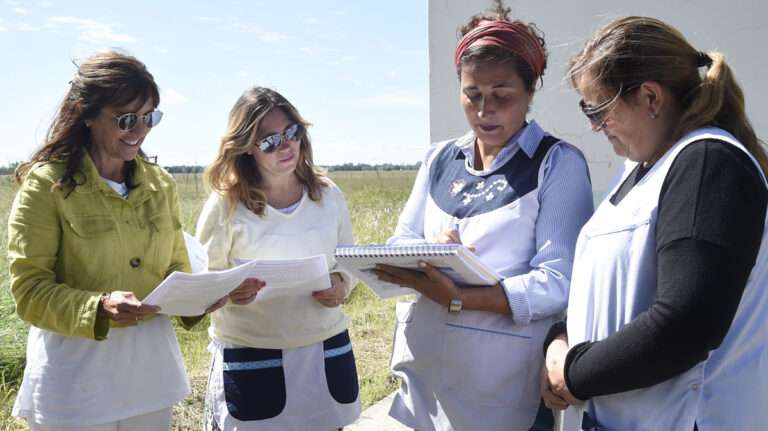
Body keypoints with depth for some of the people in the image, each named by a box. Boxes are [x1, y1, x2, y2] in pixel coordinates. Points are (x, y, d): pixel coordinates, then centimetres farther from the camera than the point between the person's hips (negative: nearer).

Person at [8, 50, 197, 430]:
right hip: (75, 374, -4)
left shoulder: (161, 185, 6)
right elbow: (29, 290, -11)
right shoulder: (46, 185, -9)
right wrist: (99, 309, -27)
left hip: (152, 366, 5)